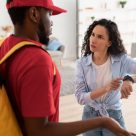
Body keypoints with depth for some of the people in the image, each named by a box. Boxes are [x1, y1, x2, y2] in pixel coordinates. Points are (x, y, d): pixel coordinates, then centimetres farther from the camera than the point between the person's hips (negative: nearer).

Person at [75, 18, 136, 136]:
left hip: (114, 116, -1)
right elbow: (80, 97, -15)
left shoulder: (122, 60, -13)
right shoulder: (82, 63, -12)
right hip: (90, 116, 1)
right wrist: (105, 89, -28)